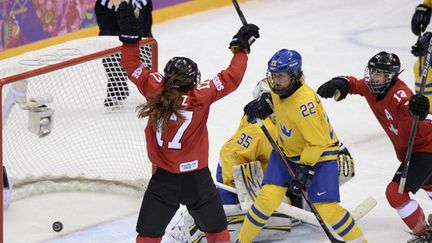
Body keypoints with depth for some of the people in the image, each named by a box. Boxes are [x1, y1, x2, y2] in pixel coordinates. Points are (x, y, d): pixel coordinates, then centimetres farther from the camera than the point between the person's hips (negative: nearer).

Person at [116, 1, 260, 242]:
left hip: (164, 178, 1)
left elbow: (132, 66, 0)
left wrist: (130, 35, 5)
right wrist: (241, 48, -1)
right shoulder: (201, 96, -15)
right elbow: (232, 78, -12)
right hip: (197, 179, -1)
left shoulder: (155, 90, -10)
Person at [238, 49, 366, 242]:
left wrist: (305, 169, -27)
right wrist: (265, 101, 4)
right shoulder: (279, 90, -10)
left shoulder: (304, 103, -33)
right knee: (268, 197, -9)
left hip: (320, 154, -6)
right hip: (287, 151, 6)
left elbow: (316, 143, -27)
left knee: (327, 209, -13)